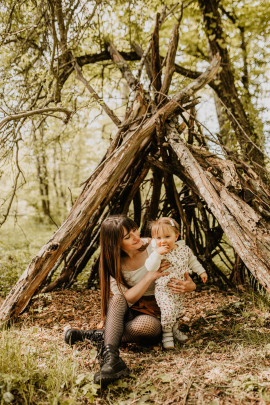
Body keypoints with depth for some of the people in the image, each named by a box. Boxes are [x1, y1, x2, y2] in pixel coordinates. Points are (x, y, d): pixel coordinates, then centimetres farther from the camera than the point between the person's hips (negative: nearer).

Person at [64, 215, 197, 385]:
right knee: (117, 299, -32)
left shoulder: (154, 247, -11)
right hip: (128, 312, 1)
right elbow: (126, 298, -15)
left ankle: (99, 336, -20)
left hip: (155, 315, -1)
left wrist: (188, 286, -26)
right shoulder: (113, 264, -7)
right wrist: (150, 276, -28)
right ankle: (111, 358, -41)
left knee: (147, 325, -36)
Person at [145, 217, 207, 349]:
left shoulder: (184, 249, -4)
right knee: (168, 311, -16)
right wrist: (157, 253, -41)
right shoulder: (157, 253, -19)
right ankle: (167, 335, 6)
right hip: (164, 290, -5)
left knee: (177, 311, 18)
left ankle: (174, 330, 41)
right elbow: (150, 267, -33)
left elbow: (192, 260, 14)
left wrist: (201, 271, 13)